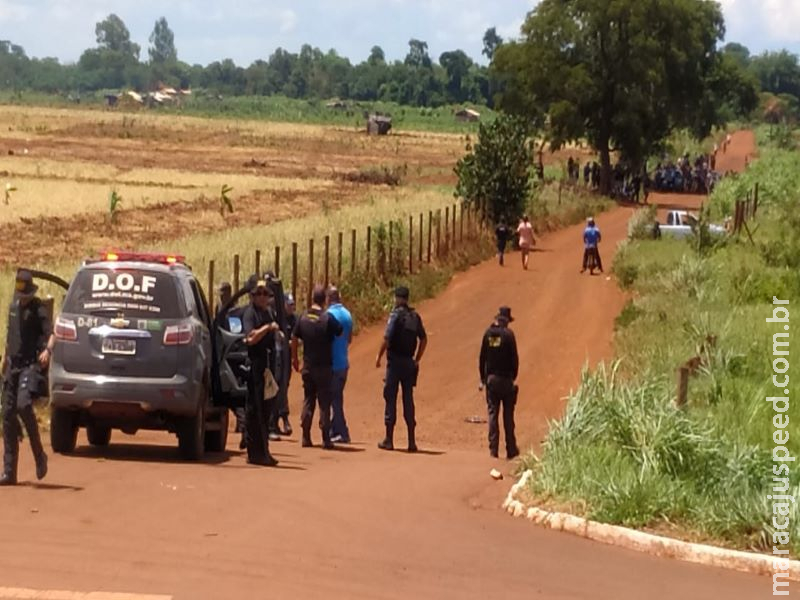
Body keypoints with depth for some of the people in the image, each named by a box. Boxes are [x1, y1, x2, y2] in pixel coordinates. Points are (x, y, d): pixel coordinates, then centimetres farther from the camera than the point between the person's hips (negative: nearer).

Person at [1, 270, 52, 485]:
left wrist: (48, 350, -41)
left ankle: (39, 455, -8)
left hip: (31, 365, -7)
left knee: (23, 405, -26)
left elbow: (51, 333, -22)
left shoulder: (38, 309, -7)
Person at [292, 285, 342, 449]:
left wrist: (295, 358, 18)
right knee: (324, 402, 0)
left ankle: (306, 437, 10)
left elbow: (294, 338, 7)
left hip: (308, 366, 4)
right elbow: (341, 332, -2)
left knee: (308, 400, 12)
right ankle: (326, 439, -3)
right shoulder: (328, 318, -13)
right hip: (324, 366, -4)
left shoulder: (303, 318, 1)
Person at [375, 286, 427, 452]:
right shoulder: (415, 316, 8)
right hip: (409, 363, 5)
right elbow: (423, 339, 12)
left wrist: (379, 356, -4)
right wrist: (417, 359, 19)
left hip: (395, 361, -5)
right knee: (408, 399, 8)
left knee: (391, 398, 0)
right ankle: (411, 441, 6)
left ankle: (389, 439, 1)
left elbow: (387, 339, -15)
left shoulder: (396, 315, -10)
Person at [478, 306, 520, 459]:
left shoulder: (488, 333, 2)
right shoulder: (508, 334, -9)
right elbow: (514, 358, -9)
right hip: (505, 378, -3)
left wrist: (483, 378, 13)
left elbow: (482, 357, 6)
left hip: (491, 378, 3)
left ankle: (493, 449, 1)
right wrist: (514, 376, 2)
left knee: (492, 413, 5)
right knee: (508, 414, 4)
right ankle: (511, 449, 6)